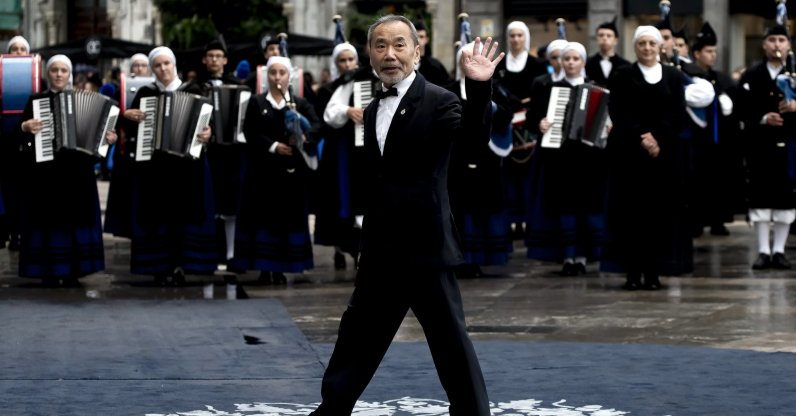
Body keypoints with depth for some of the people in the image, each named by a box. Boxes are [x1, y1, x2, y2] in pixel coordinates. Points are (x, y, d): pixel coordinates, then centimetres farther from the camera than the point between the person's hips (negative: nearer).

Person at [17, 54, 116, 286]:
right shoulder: (36, 100, 5)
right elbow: (20, 133, -1)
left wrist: (107, 138, -7)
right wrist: (25, 128, -22)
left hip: (77, 170, 2)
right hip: (44, 169, -2)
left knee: (75, 217, 0)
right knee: (48, 217, -4)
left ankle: (72, 271, 5)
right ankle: (49, 271, 0)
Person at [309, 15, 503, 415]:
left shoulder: (438, 102, -9)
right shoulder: (372, 111, 13)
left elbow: (476, 133, -28)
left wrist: (479, 87, -45)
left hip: (426, 248, -7)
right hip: (381, 252, 7)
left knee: (451, 344, -3)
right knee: (355, 339, 16)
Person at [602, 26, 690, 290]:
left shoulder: (673, 77, 10)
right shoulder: (622, 76, 6)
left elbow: (678, 114, 2)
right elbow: (618, 114, -3)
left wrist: (657, 138, -12)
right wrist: (640, 139, -14)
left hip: (665, 154, 1)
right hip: (629, 153, -1)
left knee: (660, 210, -1)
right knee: (631, 210, -4)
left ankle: (653, 272, 2)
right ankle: (632, 271, -2)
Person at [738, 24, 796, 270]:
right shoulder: (751, 76, 5)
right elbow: (744, 111, -3)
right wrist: (764, 119, -18)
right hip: (760, 144, -1)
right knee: (761, 197, -1)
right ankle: (763, 251, 3)